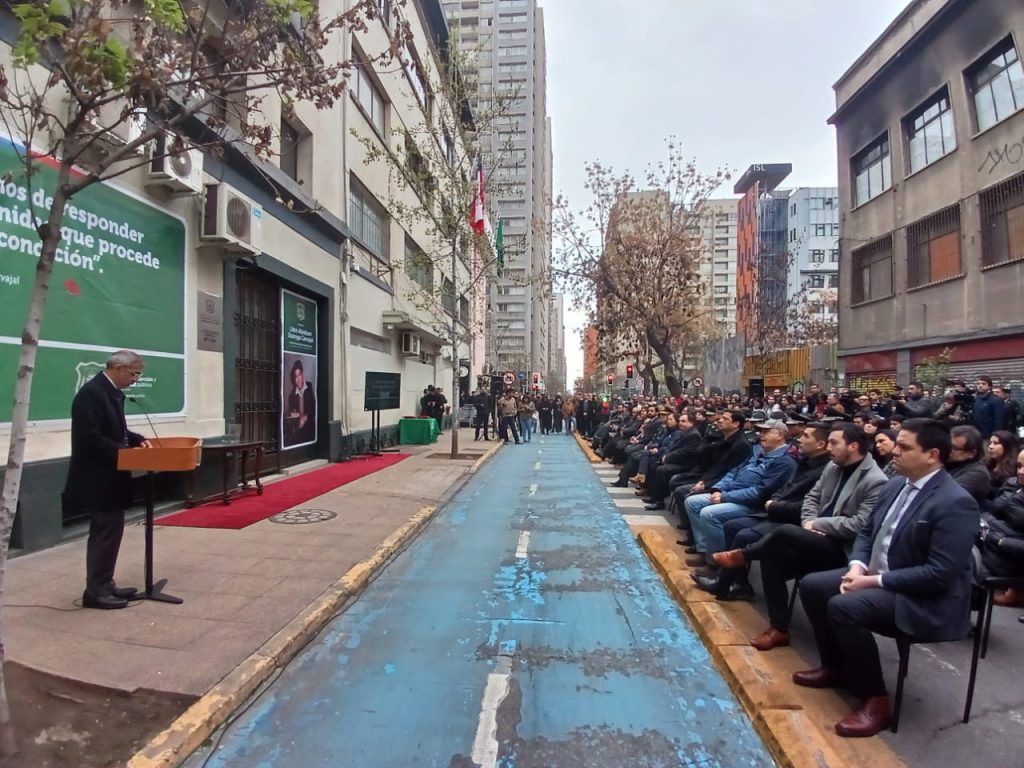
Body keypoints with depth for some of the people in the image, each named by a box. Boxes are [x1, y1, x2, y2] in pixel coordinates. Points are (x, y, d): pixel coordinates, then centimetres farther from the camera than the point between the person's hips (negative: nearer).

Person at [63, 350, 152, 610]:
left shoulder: (113, 392, 10)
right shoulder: (91, 393, -20)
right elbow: (90, 439, -25)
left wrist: (138, 440, 5)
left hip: (108, 477, 10)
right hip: (97, 479, -10)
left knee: (109, 531, 16)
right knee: (105, 532, -2)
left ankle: (104, 584, 26)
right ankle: (95, 591, 9)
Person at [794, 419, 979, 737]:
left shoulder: (956, 503, -21)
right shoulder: (896, 485, 5)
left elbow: (940, 573, -25)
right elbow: (867, 531, 14)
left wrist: (875, 581, -22)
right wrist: (857, 566, -5)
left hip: (925, 600, -9)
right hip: (875, 576, 9)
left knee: (843, 606, -29)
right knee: (812, 585, 2)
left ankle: (875, 701, -9)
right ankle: (835, 667, 21)